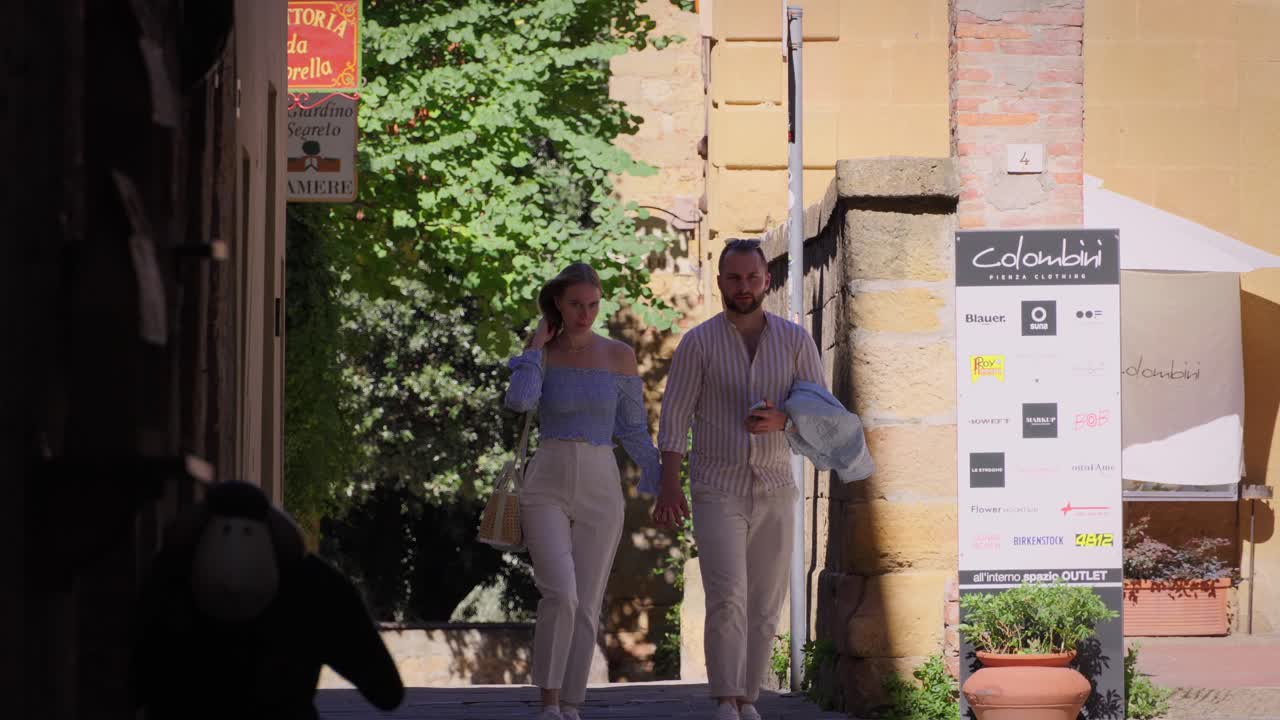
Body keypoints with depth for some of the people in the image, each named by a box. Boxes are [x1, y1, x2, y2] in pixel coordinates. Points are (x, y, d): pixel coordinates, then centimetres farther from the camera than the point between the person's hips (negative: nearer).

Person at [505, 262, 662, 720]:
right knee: (560, 596, -20)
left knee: (585, 608, 1)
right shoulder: (539, 354, 0)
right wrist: (538, 345, -9)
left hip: (600, 492, 2)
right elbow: (520, 401, -22)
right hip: (546, 490, -2)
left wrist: (662, 487, 8)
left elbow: (632, 428, 10)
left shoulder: (619, 356, 3)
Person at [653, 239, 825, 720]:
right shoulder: (698, 342, -4)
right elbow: (674, 417, -8)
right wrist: (669, 485, -20)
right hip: (717, 491, -3)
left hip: (774, 492, 3)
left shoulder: (795, 340, 1)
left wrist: (778, 422, -23)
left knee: (764, 607, 6)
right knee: (727, 598, -18)